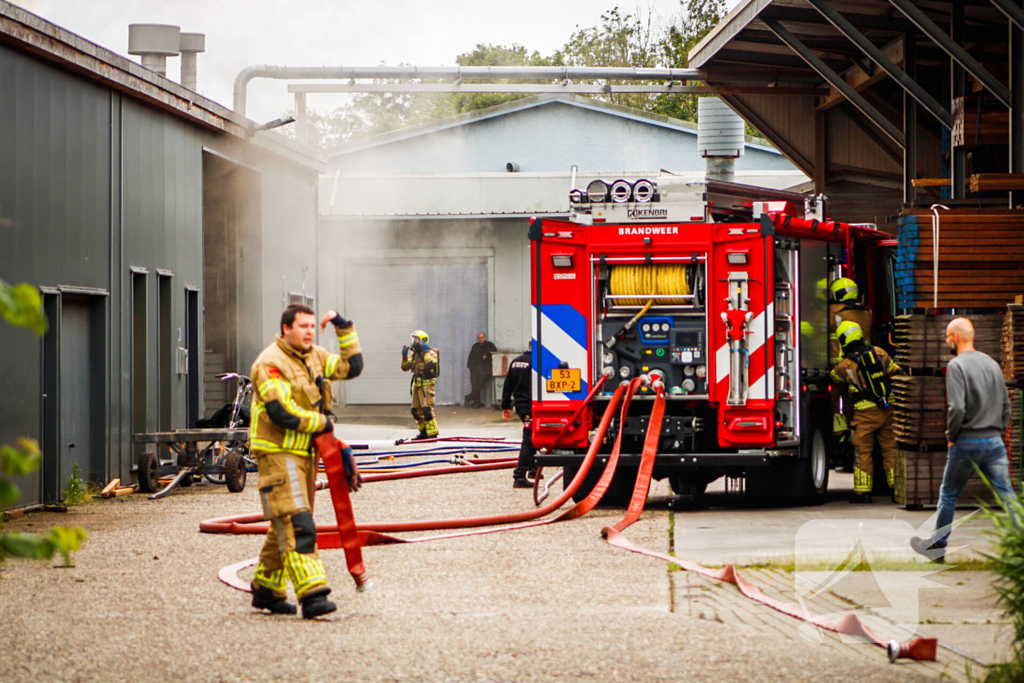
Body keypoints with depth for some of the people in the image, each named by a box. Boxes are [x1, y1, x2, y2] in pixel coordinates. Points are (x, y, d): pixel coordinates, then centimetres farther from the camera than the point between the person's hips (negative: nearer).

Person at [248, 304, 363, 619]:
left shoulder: (315, 357, 13)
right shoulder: (270, 363, -14)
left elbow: (352, 366, 17)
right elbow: (281, 412, -22)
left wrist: (344, 328, 8)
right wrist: (322, 422, -11)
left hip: (305, 453, 9)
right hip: (277, 453, -9)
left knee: (284, 527, 14)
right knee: (296, 525, -17)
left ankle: (266, 590, 25)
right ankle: (312, 594, -24)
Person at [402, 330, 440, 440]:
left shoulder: (430, 353, -7)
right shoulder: (414, 354, 16)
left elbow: (432, 364, -26)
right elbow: (405, 367, 15)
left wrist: (425, 352, -26)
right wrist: (405, 356, -1)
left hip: (426, 384, -9)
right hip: (416, 384, 9)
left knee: (427, 409, -16)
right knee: (416, 410, 11)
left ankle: (433, 433, -16)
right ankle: (424, 432, 21)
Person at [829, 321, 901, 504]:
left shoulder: (845, 365, -5)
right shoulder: (878, 352, 4)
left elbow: (834, 378, 16)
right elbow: (895, 372, 11)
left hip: (866, 413, -4)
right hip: (888, 411, 4)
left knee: (863, 452, 5)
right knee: (890, 450, 10)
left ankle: (863, 492, 6)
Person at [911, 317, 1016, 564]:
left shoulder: (957, 365, -10)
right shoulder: (992, 364, 10)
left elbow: (957, 408, -19)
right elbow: (1006, 404, 13)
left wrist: (951, 435, -5)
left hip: (967, 442, -5)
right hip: (995, 442, 5)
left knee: (948, 495, 10)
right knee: (1006, 495, 4)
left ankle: (937, 546, 20)